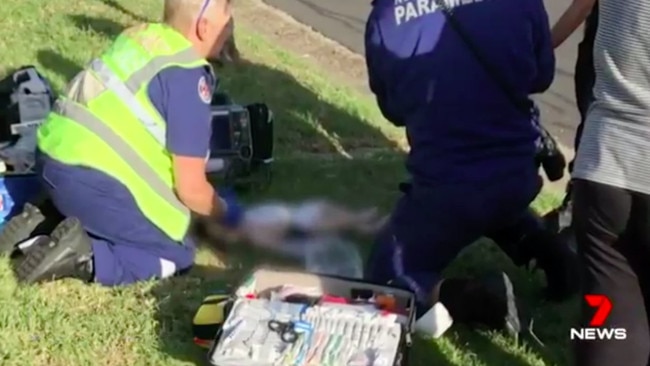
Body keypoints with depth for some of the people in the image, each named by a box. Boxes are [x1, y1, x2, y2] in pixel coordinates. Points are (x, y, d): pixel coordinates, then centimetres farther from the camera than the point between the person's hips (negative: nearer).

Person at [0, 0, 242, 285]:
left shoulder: (140, 36, 14)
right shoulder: (188, 80, -10)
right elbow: (190, 187, -8)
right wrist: (226, 213, 14)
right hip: (94, 179, -8)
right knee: (178, 255, 5)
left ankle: (44, 223, 13)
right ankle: (83, 256, -12)